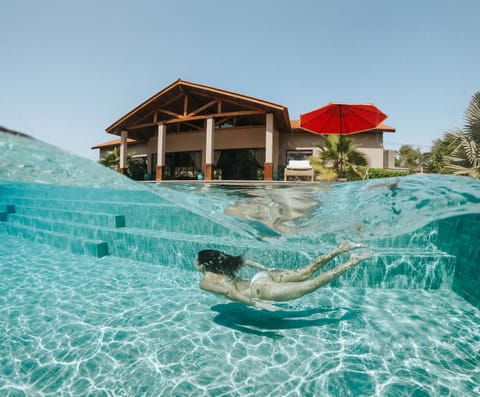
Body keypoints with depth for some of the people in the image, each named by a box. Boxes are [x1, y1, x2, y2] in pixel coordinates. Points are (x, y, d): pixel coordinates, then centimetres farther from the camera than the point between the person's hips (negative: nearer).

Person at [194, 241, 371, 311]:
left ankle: (351, 263, -10)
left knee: (310, 285, -7)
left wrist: (255, 303, -22)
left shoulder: (205, 282, -1)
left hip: (261, 289, -7)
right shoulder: (221, 264, 21)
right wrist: (265, 268, 32)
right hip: (264, 276, 8)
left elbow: (229, 292, -18)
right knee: (306, 272, 7)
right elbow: (244, 260, 27)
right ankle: (343, 248, 1)